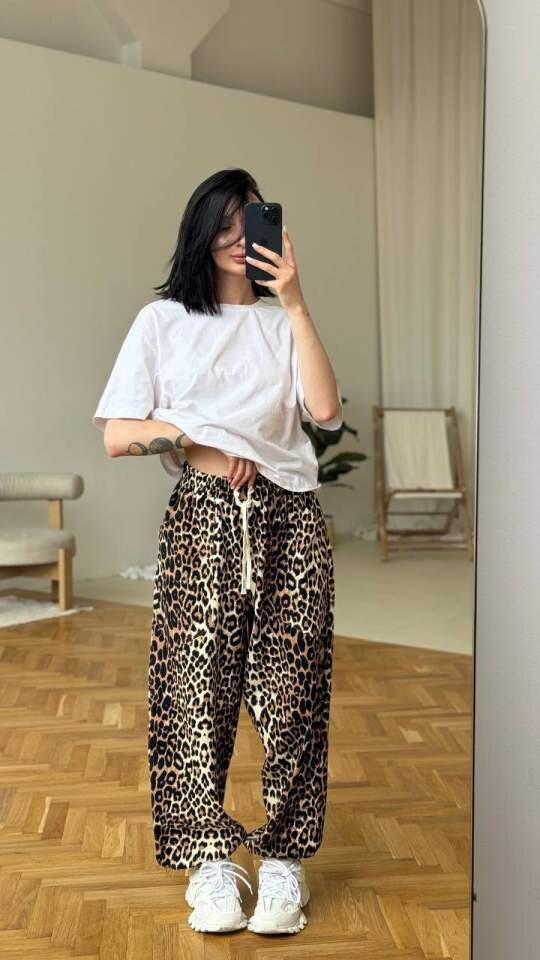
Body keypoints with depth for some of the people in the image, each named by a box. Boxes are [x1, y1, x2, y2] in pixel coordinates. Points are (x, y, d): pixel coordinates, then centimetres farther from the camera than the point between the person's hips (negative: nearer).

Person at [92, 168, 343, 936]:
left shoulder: (281, 322, 12)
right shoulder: (162, 322, 8)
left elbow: (325, 412, -6)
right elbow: (117, 437, 2)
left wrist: (295, 305, -9)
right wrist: (198, 435, -10)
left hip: (288, 521, 1)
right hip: (202, 522, -1)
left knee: (291, 690, -1)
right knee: (198, 688, -2)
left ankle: (284, 857, 11)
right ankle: (209, 858, 12)